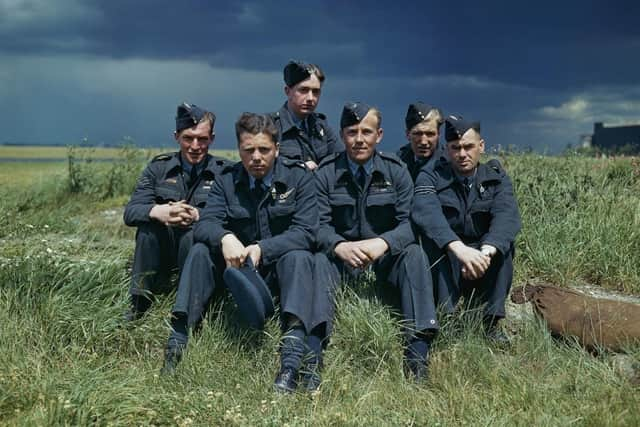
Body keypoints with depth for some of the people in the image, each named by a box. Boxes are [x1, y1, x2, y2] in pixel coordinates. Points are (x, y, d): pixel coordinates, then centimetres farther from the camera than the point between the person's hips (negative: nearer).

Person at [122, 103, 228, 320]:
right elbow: (130, 212, -4)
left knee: (194, 231, -31)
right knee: (149, 220, -24)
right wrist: (158, 211, -27)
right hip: (162, 254, 2)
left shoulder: (224, 172, -1)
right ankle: (140, 303, -18)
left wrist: (197, 215, -32)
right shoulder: (159, 167, 6)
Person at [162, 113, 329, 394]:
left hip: (282, 266, -3)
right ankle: (176, 343, -26)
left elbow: (305, 231, -17)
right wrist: (225, 238, -36)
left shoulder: (299, 177, -7)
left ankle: (293, 358, -49)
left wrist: (262, 249, -31)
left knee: (299, 256, -34)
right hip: (238, 267, 3)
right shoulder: (226, 180, 1)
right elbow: (204, 224, -11)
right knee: (201, 250, -19)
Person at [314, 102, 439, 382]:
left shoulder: (396, 171, 1)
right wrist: (341, 247, -31)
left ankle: (418, 351, -35)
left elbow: (410, 222, -8)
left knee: (414, 254, -29)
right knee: (320, 260, -31)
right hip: (341, 256, 0)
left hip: (385, 255, 1)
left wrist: (382, 243, -30)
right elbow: (320, 225, -8)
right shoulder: (326, 174, -1)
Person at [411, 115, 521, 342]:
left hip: (483, 269, 2)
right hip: (443, 265, -1)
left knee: (504, 239, -26)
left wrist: (486, 252, -41)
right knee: (440, 243, -31)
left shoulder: (497, 177, 0)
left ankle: (491, 321, -20)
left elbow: (507, 216, -21)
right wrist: (459, 249, -45)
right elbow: (426, 213, -28)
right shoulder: (430, 177, -5)